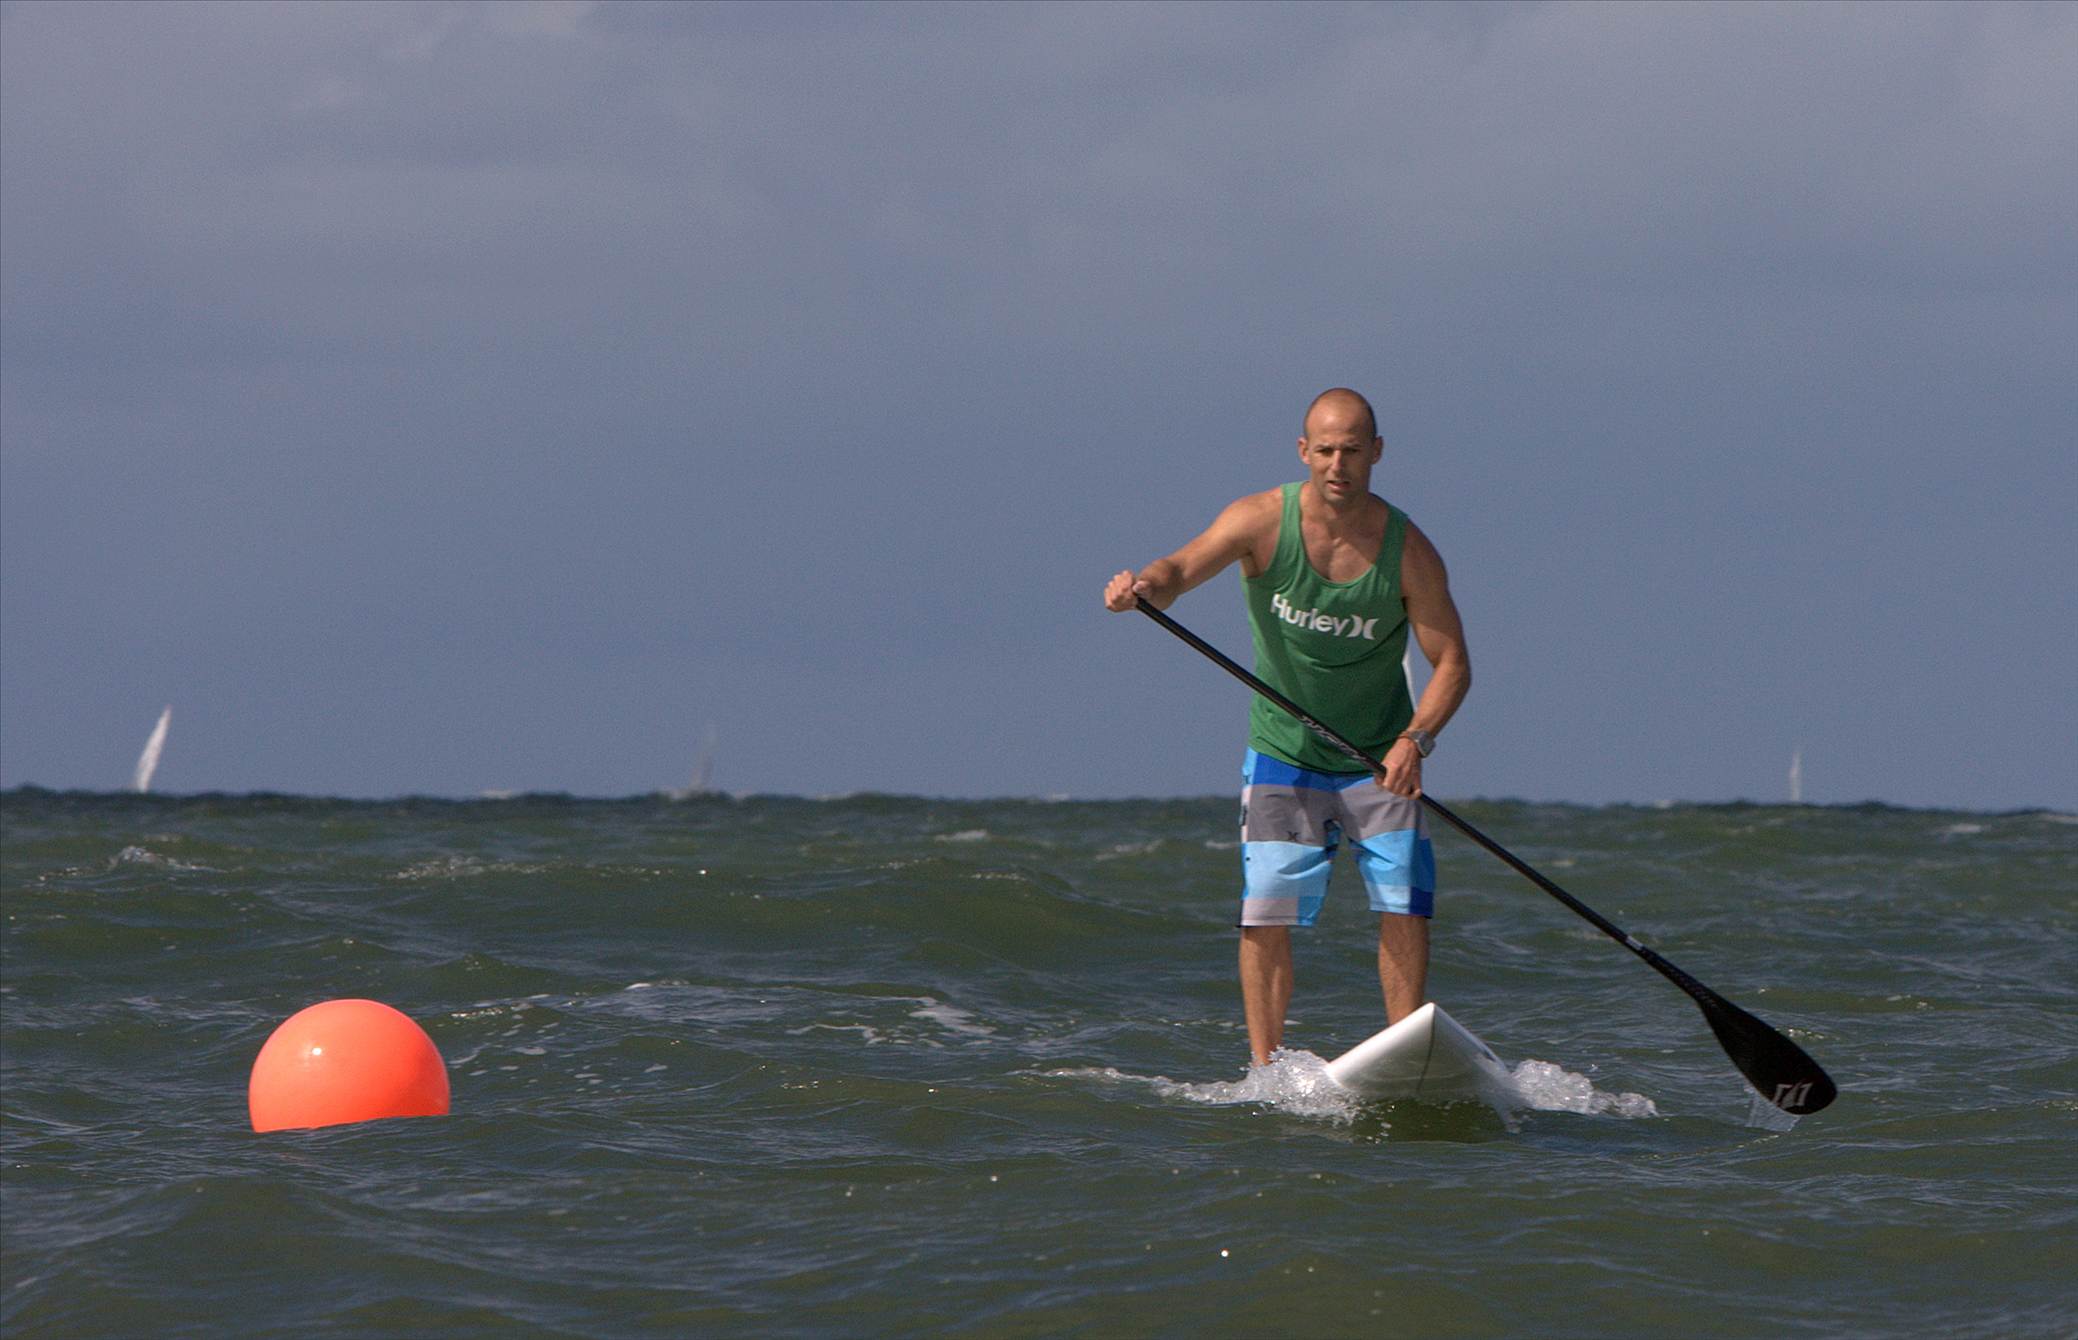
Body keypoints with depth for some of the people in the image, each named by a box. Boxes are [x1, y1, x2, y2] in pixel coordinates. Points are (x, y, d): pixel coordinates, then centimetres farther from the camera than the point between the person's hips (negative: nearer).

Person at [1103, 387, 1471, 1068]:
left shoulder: (1408, 551, -14)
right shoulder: (1263, 520, -14)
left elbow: (1452, 662, -11)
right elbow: (1185, 567, -27)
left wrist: (1414, 740, -28)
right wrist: (1146, 585, -52)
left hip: (1380, 760, 0)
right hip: (1284, 756, 0)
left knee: (1404, 909, -7)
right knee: (1266, 914, -8)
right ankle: (1266, 1072, -1)